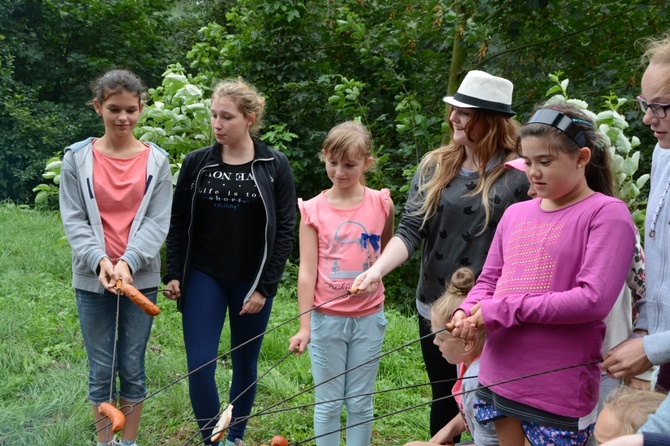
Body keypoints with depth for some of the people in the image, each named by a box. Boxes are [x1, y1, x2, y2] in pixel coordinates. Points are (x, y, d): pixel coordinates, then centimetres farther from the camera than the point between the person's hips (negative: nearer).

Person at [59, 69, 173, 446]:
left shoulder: (157, 160, 1)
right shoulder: (78, 158, 0)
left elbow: (158, 221, -5)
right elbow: (74, 220, -3)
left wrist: (129, 262, -18)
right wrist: (99, 260, -18)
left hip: (141, 279, 0)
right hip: (93, 280, 0)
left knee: (133, 367, 9)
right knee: (102, 369, 7)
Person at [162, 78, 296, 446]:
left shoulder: (275, 166, -5)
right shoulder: (196, 163, -1)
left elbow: (284, 231, -5)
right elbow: (177, 222, 5)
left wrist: (265, 286, -10)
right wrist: (173, 274, -1)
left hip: (251, 282, 0)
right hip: (203, 277, 1)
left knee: (245, 364, 12)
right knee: (200, 366, -6)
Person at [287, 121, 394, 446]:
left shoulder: (381, 203, -2)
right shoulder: (313, 210, -5)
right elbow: (306, 271, -7)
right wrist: (304, 327, -10)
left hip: (368, 318, 1)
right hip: (326, 319, -1)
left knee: (361, 403, 11)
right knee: (328, 404, 7)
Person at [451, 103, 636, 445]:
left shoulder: (606, 213, -9)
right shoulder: (515, 214, 10)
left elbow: (594, 300, -19)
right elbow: (488, 280, 16)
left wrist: (504, 309, -17)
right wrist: (468, 312, -7)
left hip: (559, 391, -6)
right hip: (499, 377, 6)